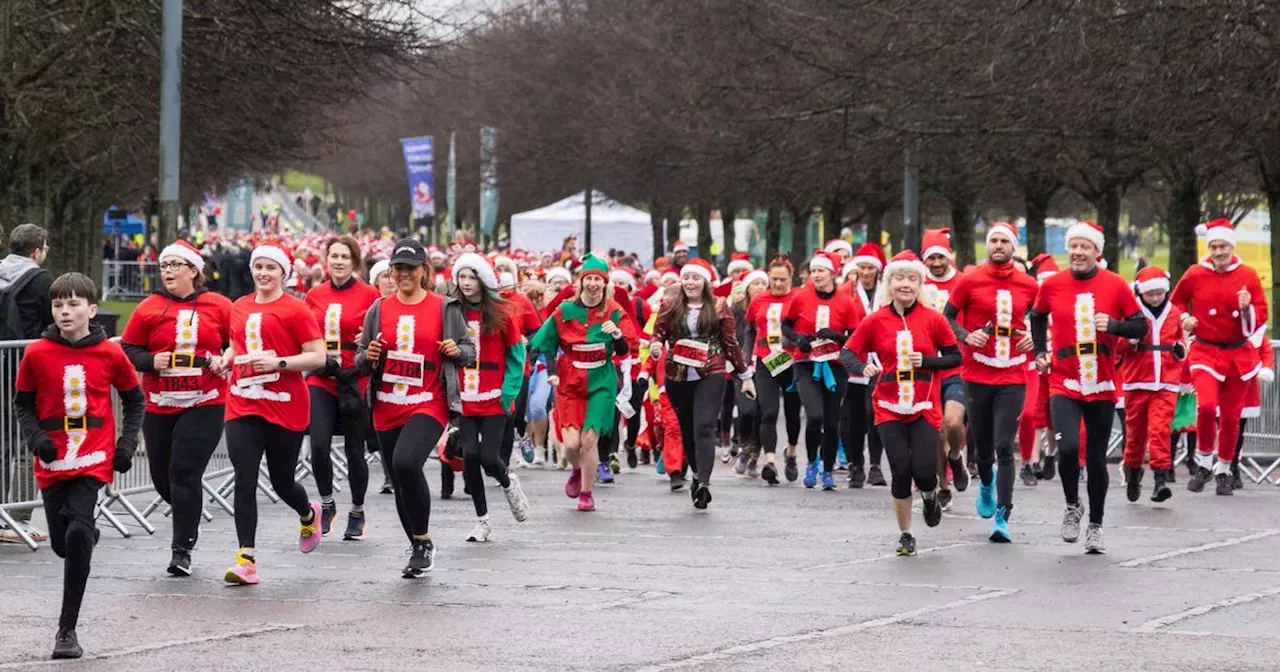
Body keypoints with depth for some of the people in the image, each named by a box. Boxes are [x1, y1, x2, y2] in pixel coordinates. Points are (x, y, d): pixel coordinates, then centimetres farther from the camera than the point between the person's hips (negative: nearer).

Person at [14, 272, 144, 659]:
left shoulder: (110, 354, -3)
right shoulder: (37, 354, -3)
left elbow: (134, 401, 10)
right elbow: (23, 405, 7)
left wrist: (127, 444, 1)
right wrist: (35, 438, -11)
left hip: (94, 460, -2)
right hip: (53, 463, 2)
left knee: (77, 535, -19)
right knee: (62, 543, 8)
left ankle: (67, 630, -13)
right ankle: (88, 536, 49)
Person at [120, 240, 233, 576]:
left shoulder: (219, 306, 0)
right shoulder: (149, 308, 2)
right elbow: (128, 350, 4)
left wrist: (224, 361, -10)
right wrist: (151, 361, -15)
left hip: (204, 405, -3)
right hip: (159, 406, 3)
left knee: (185, 472, -11)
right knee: (162, 476, 10)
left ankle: (183, 548, -4)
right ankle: (189, 517, 41)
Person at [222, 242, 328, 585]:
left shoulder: (295, 310, -7)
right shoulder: (240, 307, 10)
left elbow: (318, 356, -9)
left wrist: (278, 363, -20)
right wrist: (226, 359, 6)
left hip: (285, 409, -4)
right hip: (243, 406, 4)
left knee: (281, 481, 9)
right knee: (244, 479, -8)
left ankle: (308, 515, 45)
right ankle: (246, 559, -9)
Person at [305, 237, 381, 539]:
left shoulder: (369, 295, -4)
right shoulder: (314, 295, 7)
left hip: (355, 382, -2)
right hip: (320, 380, 2)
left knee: (354, 450, 5)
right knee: (319, 446, -11)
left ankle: (357, 514, 24)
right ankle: (327, 504, 13)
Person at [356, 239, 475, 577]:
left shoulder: (445, 308, 1)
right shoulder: (379, 310, 8)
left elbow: (470, 351, 7)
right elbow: (361, 362, 15)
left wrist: (457, 351, -14)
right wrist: (368, 356, -7)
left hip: (429, 404, -5)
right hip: (387, 407, 5)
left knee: (405, 463, -27)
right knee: (400, 482, 10)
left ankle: (423, 541, -11)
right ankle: (418, 549, 28)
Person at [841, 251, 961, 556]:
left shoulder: (933, 319, -3)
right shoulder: (875, 321, -3)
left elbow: (955, 357, 3)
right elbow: (847, 352, 2)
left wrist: (928, 361, -14)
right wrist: (863, 367, -19)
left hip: (925, 409, 0)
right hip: (890, 409, 1)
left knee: (924, 471, -10)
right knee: (901, 472, -2)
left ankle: (929, 497, 29)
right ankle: (905, 535, 16)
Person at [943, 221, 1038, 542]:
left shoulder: (1028, 285, 4)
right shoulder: (970, 280, -3)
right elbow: (948, 317, 5)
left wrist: (1034, 338, 3)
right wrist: (966, 336, -13)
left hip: (1013, 378, 0)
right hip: (977, 375, 0)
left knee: (1004, 448, -10)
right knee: (983, 448, 12)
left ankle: (1002, 518, -9)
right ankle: (986, 485, 46)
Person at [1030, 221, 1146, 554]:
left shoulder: (1115, 285, -4)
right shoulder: (1052, 285, 0)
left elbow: (1140, 327, 1)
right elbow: (1037, 317, 20)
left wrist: (1113, 324, -17)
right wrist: (1040, 352, 12)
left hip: (1102, 386, 0)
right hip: (1064, 384, 0)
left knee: (1096, 458, 8)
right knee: (1068, 448, -19)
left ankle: (1095, 527, 24)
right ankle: (1072, 507, 8)